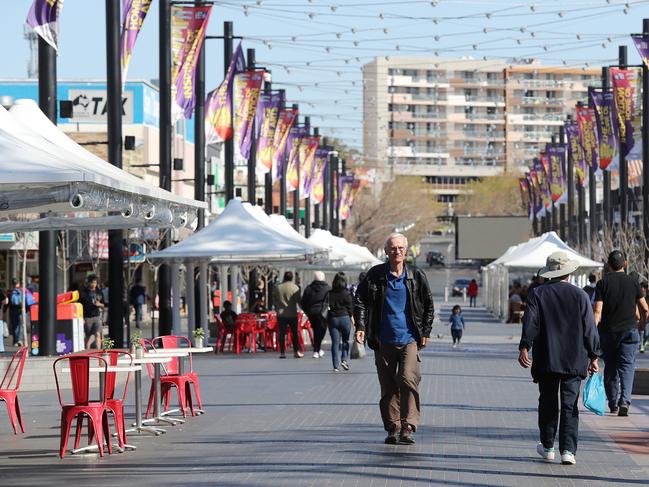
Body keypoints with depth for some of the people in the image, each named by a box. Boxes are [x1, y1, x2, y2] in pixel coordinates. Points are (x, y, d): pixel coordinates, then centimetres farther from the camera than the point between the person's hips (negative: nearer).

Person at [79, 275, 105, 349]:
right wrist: (81, 318, -7)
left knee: (98, 334, -11)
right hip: (87, 317, -2)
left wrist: (99, 304, -6)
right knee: (88, 336, 6)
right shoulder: (83, 293, -1)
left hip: (97, 316, 2)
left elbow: (103, 305, 17)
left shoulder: (98, 292, 10)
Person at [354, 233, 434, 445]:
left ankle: (408, 427, -15)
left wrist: (425, 333, 7)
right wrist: (360, 326, -6)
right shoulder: (375, 275, 2)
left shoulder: (416, 276, 4)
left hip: (409, 339, -1)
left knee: (408, 379, -18)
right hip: (384, 341, 1)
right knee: (387, 387, 5)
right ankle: (392, 428, 15)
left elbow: (429, 306, 13)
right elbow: (360, 300, 7)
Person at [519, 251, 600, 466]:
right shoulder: (580, 295, 0)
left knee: (548, 404, 13)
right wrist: (593, 356, 6)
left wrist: (524, 348, -13)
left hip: (546, 360, 1)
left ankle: (547, 447, 22)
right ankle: (568, 450, -10)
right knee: (570, 406, -1)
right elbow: (590, 329, 1)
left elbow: (530, 323, -10)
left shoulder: (538, 294, 0)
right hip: (574, 360, -1)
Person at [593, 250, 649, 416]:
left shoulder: (602, 283, -2)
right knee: (627, 366, -4)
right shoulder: (633, 282, 1)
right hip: (629, 331, 0)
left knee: (610, 368, 13)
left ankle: (613, 404, 22)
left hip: (607, 332, 0)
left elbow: (598, 311, -11)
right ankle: (624, 400, -24)